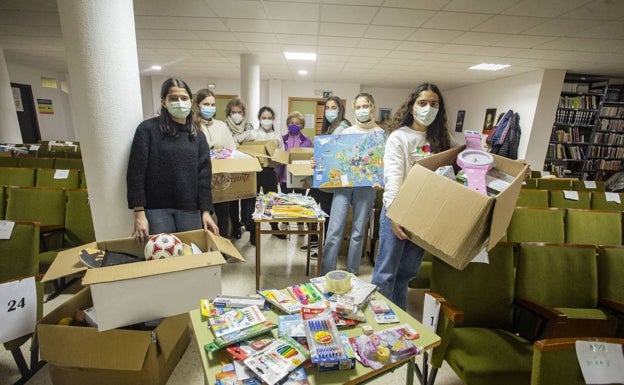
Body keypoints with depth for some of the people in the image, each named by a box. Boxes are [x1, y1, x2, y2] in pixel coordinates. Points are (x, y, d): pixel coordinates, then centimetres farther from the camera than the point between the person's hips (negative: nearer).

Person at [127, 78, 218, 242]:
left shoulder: (198, 135, 8)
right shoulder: (147, 129, -2)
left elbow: (204, 175, 3)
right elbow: (136, 173, -5)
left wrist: (206, 211, -4)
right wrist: (139, 213, -11)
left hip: (190, 209, 3)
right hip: (156, 209, -2)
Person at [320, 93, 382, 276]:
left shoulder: (380, 134, 8)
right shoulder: (345, 132, 14)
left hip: (366, 186, -1)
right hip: (342, 183, 1)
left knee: (358, 231, 6)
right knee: (334, 230, -4)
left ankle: (352, 273, 22)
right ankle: (326, 274, 5)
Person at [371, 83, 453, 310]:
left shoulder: (440, 139, 11)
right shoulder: (399, 137, -6)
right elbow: (392, 177, -17)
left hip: (425, 213, 6)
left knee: (408, 271, 17)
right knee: (386, 271, 0)